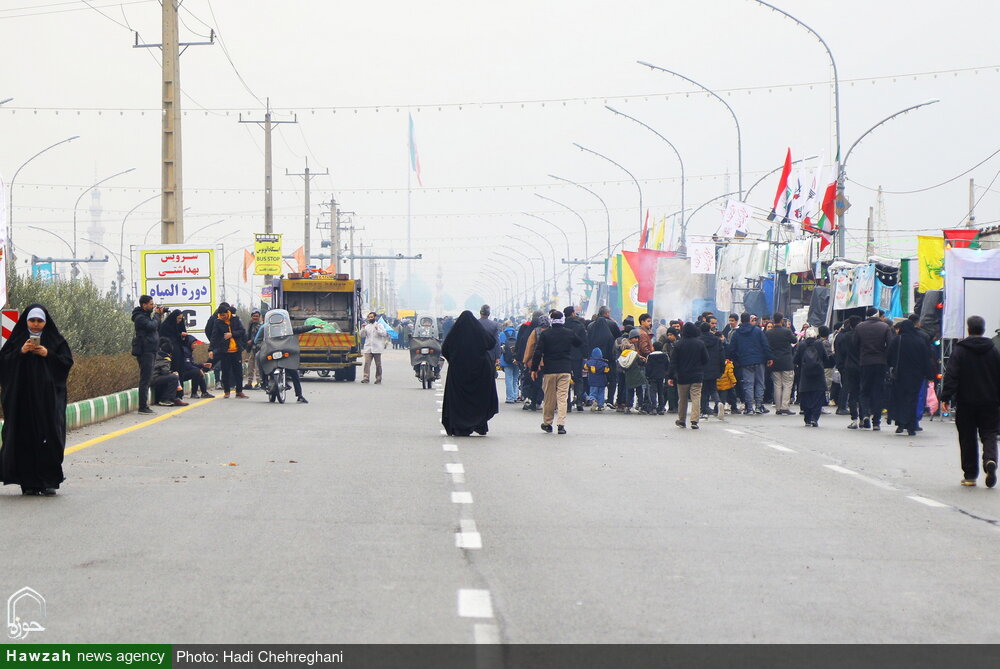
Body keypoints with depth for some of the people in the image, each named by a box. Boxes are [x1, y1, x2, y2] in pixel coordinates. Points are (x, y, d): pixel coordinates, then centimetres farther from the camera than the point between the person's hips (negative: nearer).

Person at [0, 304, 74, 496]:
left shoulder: (55, 340, 7)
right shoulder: (17, 340, 8)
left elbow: (67, 361, 1)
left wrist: (49, 355, -13)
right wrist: (20, 352, -13)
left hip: (48, 397, -1)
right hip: (22, 398, 1)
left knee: (48, 436, -7)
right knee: (25, 437, -1)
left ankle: (48, 481, -4)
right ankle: (28, 482, 3)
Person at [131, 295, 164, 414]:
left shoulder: (147, 316, 20)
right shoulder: (140, 317, -11)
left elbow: (157, 329, 17)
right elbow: (152, 326, -25)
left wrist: (159, 316, 6)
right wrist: (157, 315, -9)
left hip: (149, 351, 10)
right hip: (145, 351, -10)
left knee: (146, 379, 11)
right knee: (145, 379, -10)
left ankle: (144, 406, 15)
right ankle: (143, 407, -10)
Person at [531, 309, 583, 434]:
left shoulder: (545, 334, -4)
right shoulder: (570, 333, 0)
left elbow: (538, 352, -5)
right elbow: (580, 344, 18)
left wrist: (534, 368, 0)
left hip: (549, 370, 0)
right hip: (565, 370, 0)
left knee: (549, 398, 11)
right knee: (563, 398, -2)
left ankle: (547, 423, 20)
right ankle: (561, 425, -11)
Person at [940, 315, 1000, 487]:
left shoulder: (959, 349, -4)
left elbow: (951, 375, -11)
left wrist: (945, 397, -11)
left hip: (966, 402, -1)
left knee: (967, 438, 6)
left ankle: (970, 475, 7)